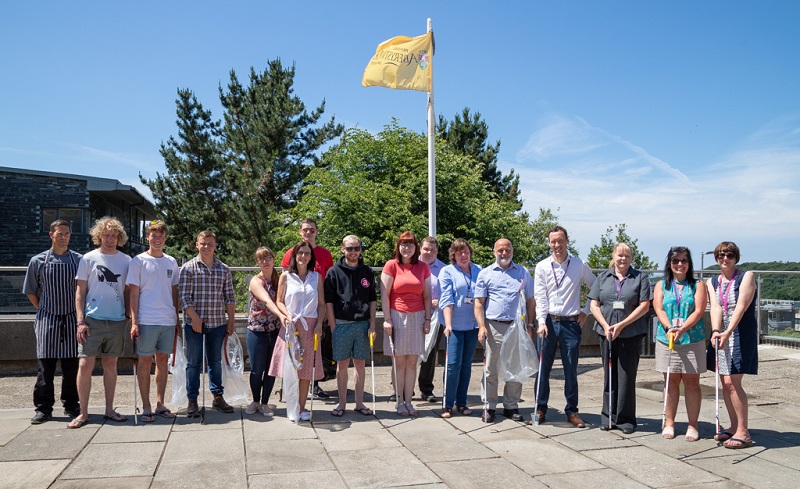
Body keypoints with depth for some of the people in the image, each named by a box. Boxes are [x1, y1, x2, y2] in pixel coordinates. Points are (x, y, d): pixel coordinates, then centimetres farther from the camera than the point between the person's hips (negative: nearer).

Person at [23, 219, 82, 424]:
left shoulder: (79, 260, 2)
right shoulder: (38, 261, 4)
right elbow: (31, 292, 13)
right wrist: (44, 311, 9)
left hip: (71, 320, 0)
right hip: (47, 320, 0)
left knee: (71, 365, 5)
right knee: (45, 364, 2)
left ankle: (71, 405, 16)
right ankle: (43, 408, 11)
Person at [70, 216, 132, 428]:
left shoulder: (126, 261, 6)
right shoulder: (88, 259, 1)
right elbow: (80, 292, 1)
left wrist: (129, 316, 3)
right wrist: (80, 321, -6)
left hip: (117, 321, 2)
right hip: (92, 320, -2)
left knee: (110, 365, 10)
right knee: (85, 365, -4)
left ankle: (109, 410, 18)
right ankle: (83, 413, 6)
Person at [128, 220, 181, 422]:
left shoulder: (171, 262, 11)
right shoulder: (139, 261, -1)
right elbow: (134, 293, -3)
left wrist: (177, 319, 13)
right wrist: (134, 322, -9)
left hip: (168, 320, 4)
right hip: (147, 320, -4)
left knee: (163, 360, 9)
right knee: (145, 361, 2)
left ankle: (160, 404, 19)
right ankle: (146, 407, 10)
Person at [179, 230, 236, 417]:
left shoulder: (224, 269, 8)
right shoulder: (188, 268, -1)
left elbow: (229, 298, 10)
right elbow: (184, 296, -6)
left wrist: (231, 321, 7)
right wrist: (195, 317, -14)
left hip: (218, 323, 3)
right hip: (194, 323, -3)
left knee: (215, 361, 12)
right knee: (194, 362, 4)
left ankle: (218, 397, 23)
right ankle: (192, 401, 13)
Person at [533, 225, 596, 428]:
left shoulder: (580, 266, 4)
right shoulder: (542, 267, 3)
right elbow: (540, 297, -3)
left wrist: (586, 311, 7)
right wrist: (541, 322, -13)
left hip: (571, 323, 0)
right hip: (548, 322, 0)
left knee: (571, 370, 6)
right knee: (543, 368, 4)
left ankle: (572, 411, 17)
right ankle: (540, 409, 14)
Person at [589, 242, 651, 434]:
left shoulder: (640, 278, 4)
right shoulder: (603, 277, 11)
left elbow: (644, 306, -4)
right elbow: (594, 305, 7)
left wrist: (622, 324, -11)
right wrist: (606, 326, -8)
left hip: (631, 334, -2)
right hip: (606, 333, 2)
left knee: (627, 376, 0)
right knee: (609, 374, 7)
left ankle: (625, 418, 10)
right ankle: (608, 416, 16)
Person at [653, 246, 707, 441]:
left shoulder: (697, 285, 6)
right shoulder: (661, 285, 11)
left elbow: (699, 311, -6)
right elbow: (659, 310, -1)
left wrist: (682, 329, -19)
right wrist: (669, 328, -19)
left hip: (692, 339, -1)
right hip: (666, 340, 2)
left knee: (691, 382, 1)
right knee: (671, 382, 7)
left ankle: (692, 425, 9)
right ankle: (669, 423, 15)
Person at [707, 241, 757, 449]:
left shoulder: (746, 276, -3)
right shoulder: (712, 282, 12)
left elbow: (741, 306, -14)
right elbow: (715, 307, -3)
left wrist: (728, 332, -25)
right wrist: (715, 331, -20)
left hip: (741, 334, -5)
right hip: (721, 335, 5)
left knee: (732, 382, -11)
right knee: (725, 383, 7)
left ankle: (743, 432, -3)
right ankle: (734, 427, 18)